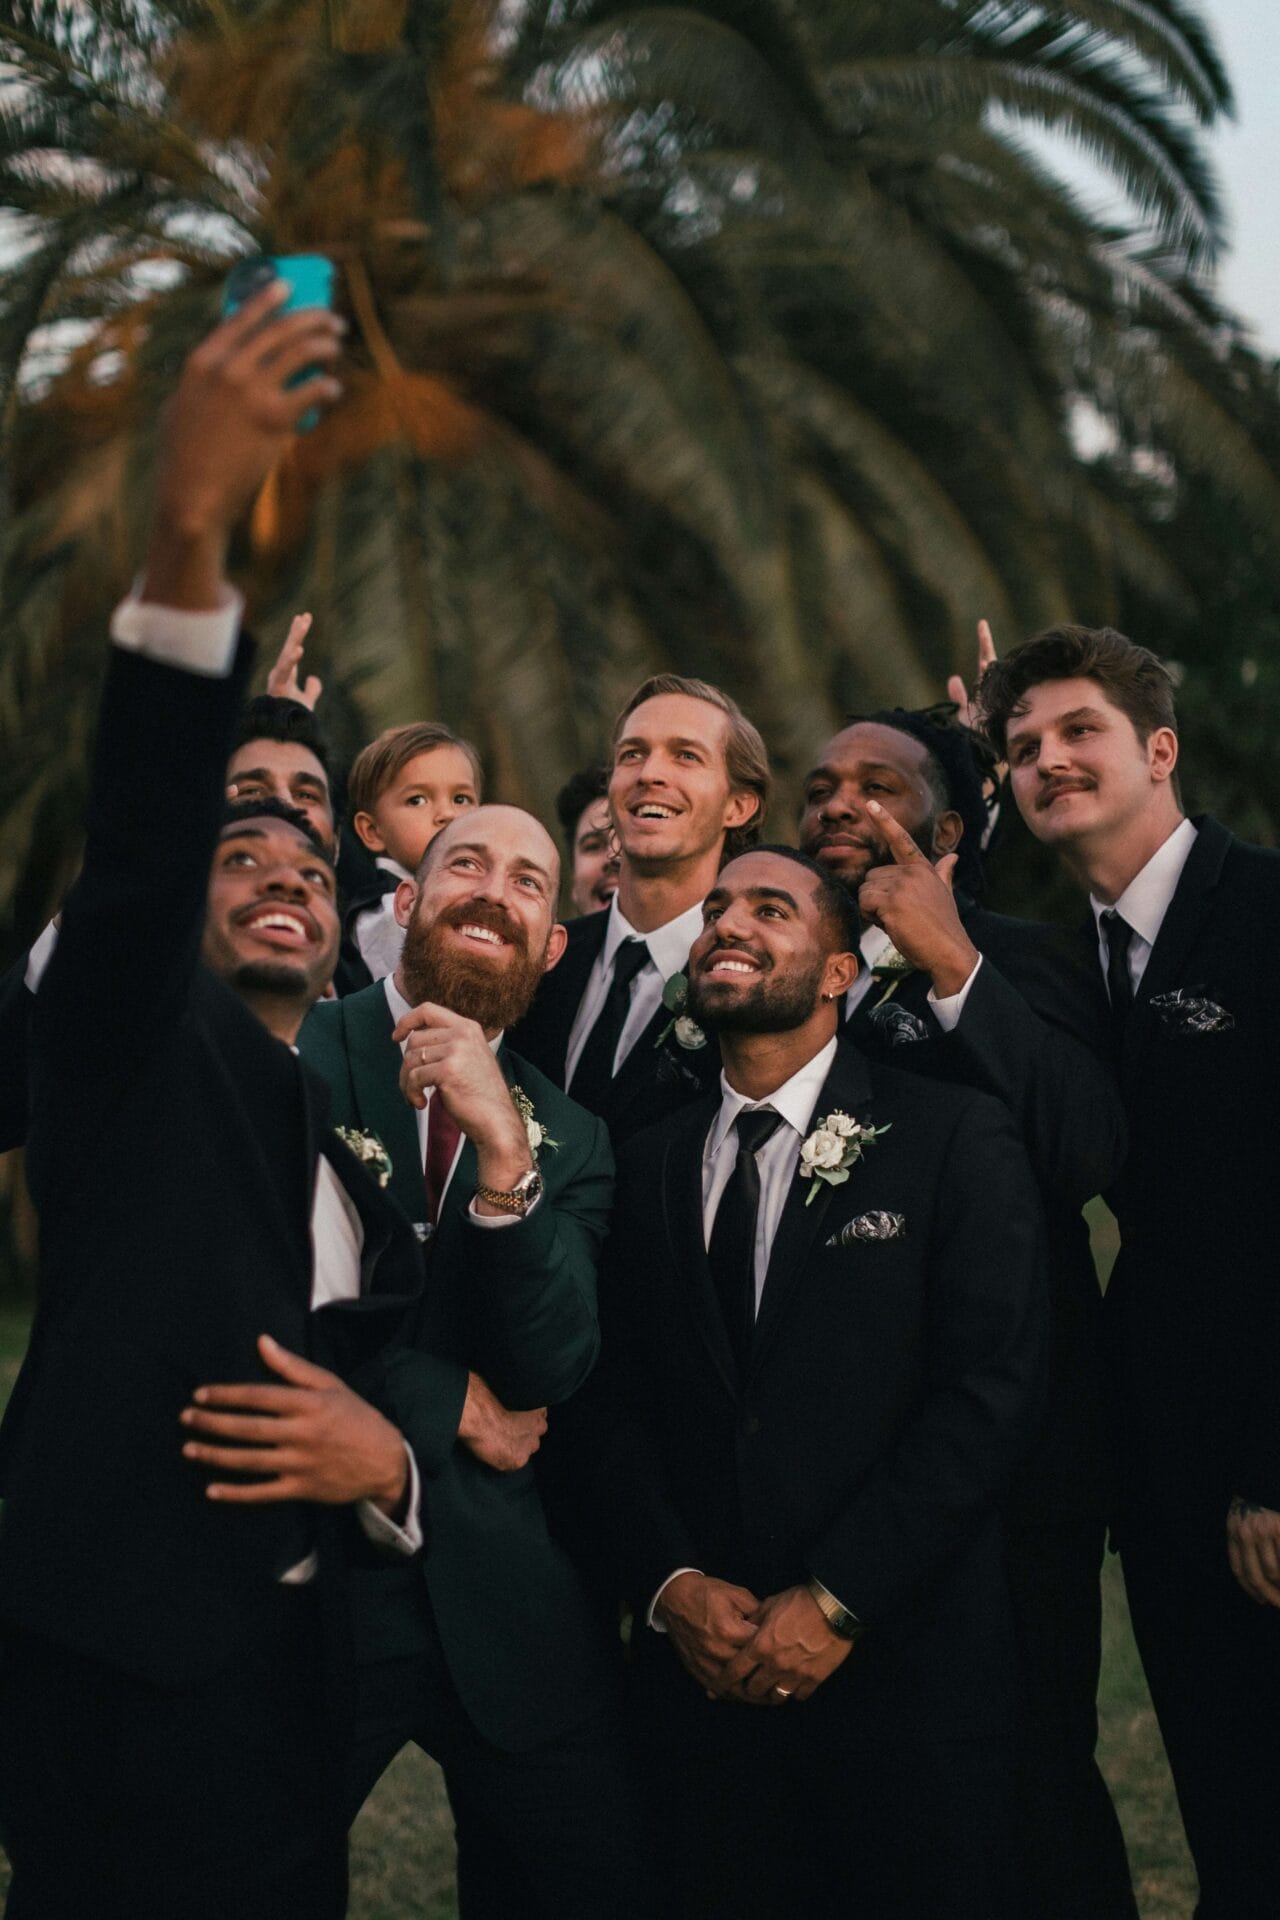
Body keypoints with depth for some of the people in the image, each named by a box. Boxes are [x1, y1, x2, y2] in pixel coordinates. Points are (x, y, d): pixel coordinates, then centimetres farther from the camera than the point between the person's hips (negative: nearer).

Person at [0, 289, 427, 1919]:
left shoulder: (360, 1139, 20)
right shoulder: (133, 1043, 4)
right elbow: (137, 834, -16)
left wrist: (387, 1459, -6)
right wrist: (187, 532, -30)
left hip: (291, 1666, 6)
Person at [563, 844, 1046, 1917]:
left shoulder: (954, 1137, -2)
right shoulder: (651, 1165, 11)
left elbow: (989, 1393, -10)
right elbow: (610, 1402, 7)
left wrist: (838, 1603, -13)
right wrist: (673, 1585, -8)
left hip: (906, 1670, -3)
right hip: (703, 1675, 3)